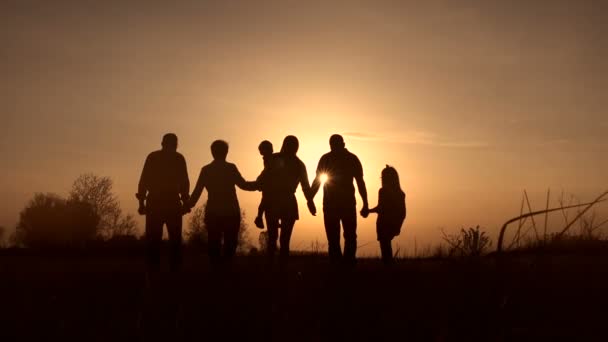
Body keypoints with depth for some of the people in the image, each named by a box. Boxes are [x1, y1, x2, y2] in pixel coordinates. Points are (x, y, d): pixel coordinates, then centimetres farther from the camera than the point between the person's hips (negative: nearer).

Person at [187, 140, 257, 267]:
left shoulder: (206, 170, 4)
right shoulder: (230, 168, -4)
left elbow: (197, 192, 1)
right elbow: (243, 185, -8)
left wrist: (187, 206, 13)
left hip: (212, 213, 3)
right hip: (231, 212, -3)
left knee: (214, 245, 9)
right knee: (230, 244, 4)